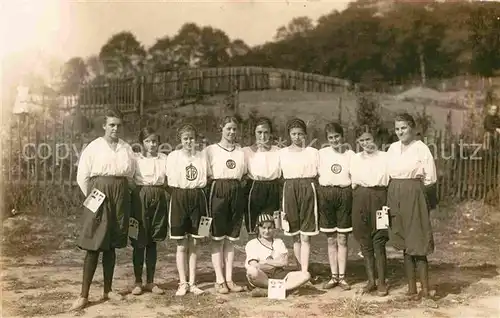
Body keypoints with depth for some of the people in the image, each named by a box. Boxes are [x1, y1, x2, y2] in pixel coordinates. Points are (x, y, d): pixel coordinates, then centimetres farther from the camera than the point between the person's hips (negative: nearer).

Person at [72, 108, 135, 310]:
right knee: (93, 246, -5)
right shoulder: (94, 147, -1)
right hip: (99, 195, -3)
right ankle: (84, 295, -1)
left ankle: (108, 290, 20)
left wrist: (118, 192, 10)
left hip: (120, 196, 3)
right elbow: (82, 177, 0)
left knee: (111, 245, 10)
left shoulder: (127, 149, 8)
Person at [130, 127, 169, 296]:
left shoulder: (164, 159, 7)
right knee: (139, 242, 2)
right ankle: (138, 282, 14)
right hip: (140, 198, -2)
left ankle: (150, 281, 19)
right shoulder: (135, 159, 1)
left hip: (159, 199, 2)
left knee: (152, 242, 10)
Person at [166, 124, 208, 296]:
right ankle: (182, 283, 12)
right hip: (179, 198, -2)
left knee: (194, 243, 7)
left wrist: (196, 188, 0)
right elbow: (171, 180, 2)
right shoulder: (173, 156, 2)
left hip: (198, 198, 2)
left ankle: (192, 282, 15)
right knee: (182, 244, 3)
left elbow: (205, 179, 10)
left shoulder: (202, 155, 7)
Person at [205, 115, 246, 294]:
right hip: (218, 191, -4)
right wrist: (218, 183, -11)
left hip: (237, 192, 4)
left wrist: (236, 184, 3)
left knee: (231, 238, 8)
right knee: (218, 238, -1)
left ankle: (229, 279, 13)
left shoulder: (241, 151, 13)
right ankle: (219, 280, 5)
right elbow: (206, 175, -1)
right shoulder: (211, 150, 1)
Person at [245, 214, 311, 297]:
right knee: (252, 271, -39)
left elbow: (285, 262, 4)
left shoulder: (279, 242, 19)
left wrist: (265, 262, -4)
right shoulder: (251, 244, 8)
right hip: (261, 277, -4)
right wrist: (276, 263, -5)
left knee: (305, 275, -19)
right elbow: (254, 266, -8)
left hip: (278, 274, 4)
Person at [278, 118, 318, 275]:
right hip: (290, 190, 2)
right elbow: (280, 175, 13)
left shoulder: (312, 152, 6)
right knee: (296, 236, 7)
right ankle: (303, 270, 17)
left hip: (307, 190, -2)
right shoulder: (282, 153, 11)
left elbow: (318, 175, 8)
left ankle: (304, 272, -4)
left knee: (305, 236, -5)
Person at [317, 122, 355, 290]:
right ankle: (334, 276, 14)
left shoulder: (350, 154, 4)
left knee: (342, 239, 2)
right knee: (331, 239, 7)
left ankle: (342, 277, 10)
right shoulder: (321, 153, 7)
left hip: (344, 193, -1)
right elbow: (316, 174, 7)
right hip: (325, 193, 1)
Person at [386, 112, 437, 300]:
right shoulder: (392, 149, 10)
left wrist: (428, 203, -6)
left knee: (418, 243, -3)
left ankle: (425, 290, 5)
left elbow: (430, 179, -5)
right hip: (395, 196, 5)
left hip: (414, 196, -5)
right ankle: (411, 287, 18)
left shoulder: (421, 149, -6)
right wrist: (390, 200, 5)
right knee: (404, 244, 10)